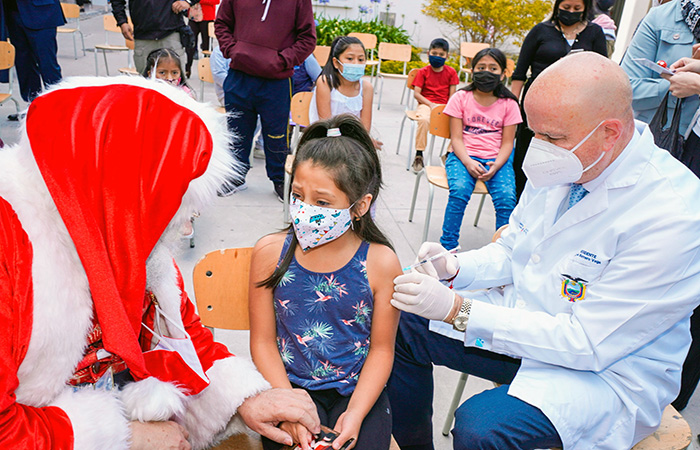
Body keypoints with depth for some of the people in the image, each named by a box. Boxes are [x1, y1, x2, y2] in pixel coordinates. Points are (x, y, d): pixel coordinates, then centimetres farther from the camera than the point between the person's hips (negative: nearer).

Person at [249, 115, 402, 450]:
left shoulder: (381, 262, -10)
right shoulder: (270, 252, -7)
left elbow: (382, 348, -3)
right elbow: (263, 341, -3)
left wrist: (355, 413, -13)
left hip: (358, 389, 0)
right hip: (289, 385, 0)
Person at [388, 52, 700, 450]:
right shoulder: (562, 164, -4)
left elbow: (587, 343, -27)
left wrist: (457, 310, -30)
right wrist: (454, 267, -14)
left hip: (606, 370, -7)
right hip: (522, 321, 7)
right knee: (401, 324, 0)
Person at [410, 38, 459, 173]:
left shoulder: (451, 72, 10)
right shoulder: (423, 72, 5)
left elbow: (452, 94, 5)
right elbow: (416, 93, -3)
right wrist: (430, 104, -16)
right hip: (426, 104, -2)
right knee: (424, 119, -37)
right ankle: (419, 155, -28)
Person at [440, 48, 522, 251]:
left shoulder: (509, 104, 7)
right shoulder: (461, 98, 5)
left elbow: (507, 143, 4)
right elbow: (456, 138, 0)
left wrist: (495, 166, -16)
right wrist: (468, 162, -18)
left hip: (496, 159, 1)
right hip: (464, 156, -1)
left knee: (506, 196, -26)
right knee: (459, 190, -30)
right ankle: (447, 246, -15)